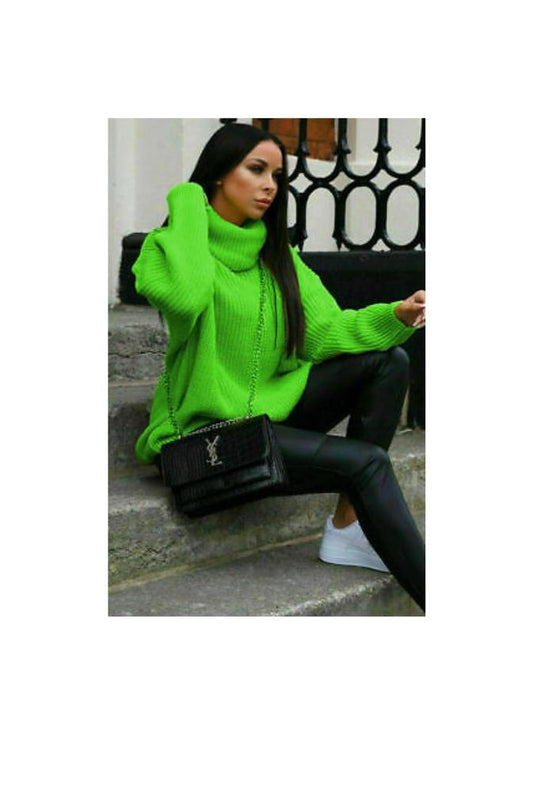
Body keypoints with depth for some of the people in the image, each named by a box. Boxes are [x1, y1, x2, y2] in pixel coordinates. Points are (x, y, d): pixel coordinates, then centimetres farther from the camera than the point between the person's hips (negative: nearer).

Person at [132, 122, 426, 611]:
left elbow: (322, 332, 1)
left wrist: (397, 316, -15)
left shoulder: (276, 253, 12)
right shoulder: (170, 245, -8)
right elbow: (185, 296, -34)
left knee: (388, 361, -11)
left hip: (272, 405, 7)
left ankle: (347, 530, -11)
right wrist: (188, 203, -19)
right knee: (366, 461, -22)